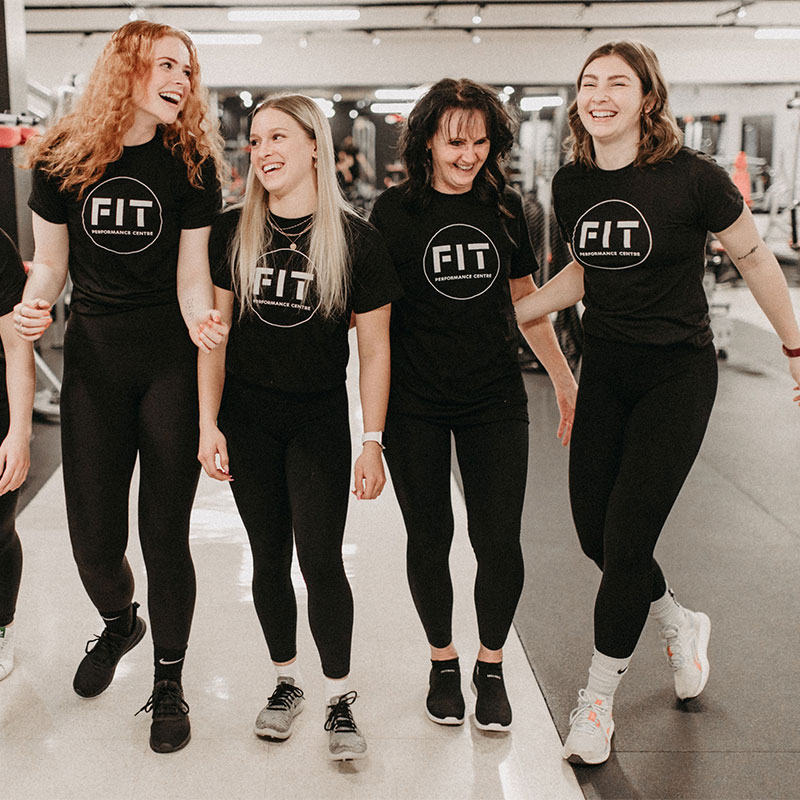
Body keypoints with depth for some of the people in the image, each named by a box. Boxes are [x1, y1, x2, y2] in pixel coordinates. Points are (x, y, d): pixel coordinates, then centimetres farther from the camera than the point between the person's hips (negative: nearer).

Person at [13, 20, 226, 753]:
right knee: (94, 536, 5)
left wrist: (202, 321, -26)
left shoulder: (190, 163, -3)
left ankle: (169, 682, 21)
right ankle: (118, 623, 41)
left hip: (173, 360, -1)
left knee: (165, 532, 0)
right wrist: (33, 306, -15)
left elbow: (192, 272, -5)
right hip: (95, 358, 2)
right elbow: (50, 261, 7)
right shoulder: (61, 158, 0)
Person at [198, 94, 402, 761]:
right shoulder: (233, 232, 0)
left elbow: (374, 349, -3)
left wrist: (372, 443, -5)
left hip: (320, 417, -2)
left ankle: (340, 698, 14)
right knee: (270, 558, 10)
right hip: (247, 417, 2)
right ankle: (287, 681, 29)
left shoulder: (355, 240, -7)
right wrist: (208, 424, -2)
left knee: (320, 560, -5)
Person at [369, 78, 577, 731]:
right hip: (415, 402, -1)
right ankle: (443, 662, 29)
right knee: (429, 538, 7)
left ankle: (492, 668, 21)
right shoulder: (394, 211, -2)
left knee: (499, 541, -2)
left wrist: (563, 378, 17)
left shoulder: (504, 207, 5)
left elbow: (526, 299, 16)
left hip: (495, 397, 2)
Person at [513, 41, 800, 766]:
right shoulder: (571, 184, 0)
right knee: (594, 532, 8)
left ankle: (598, 700, 15)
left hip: (678, 375, -5)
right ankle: (680, 624, 39)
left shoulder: (692, 177, -16)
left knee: (627, 538, -5)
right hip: (606, 371, 6)